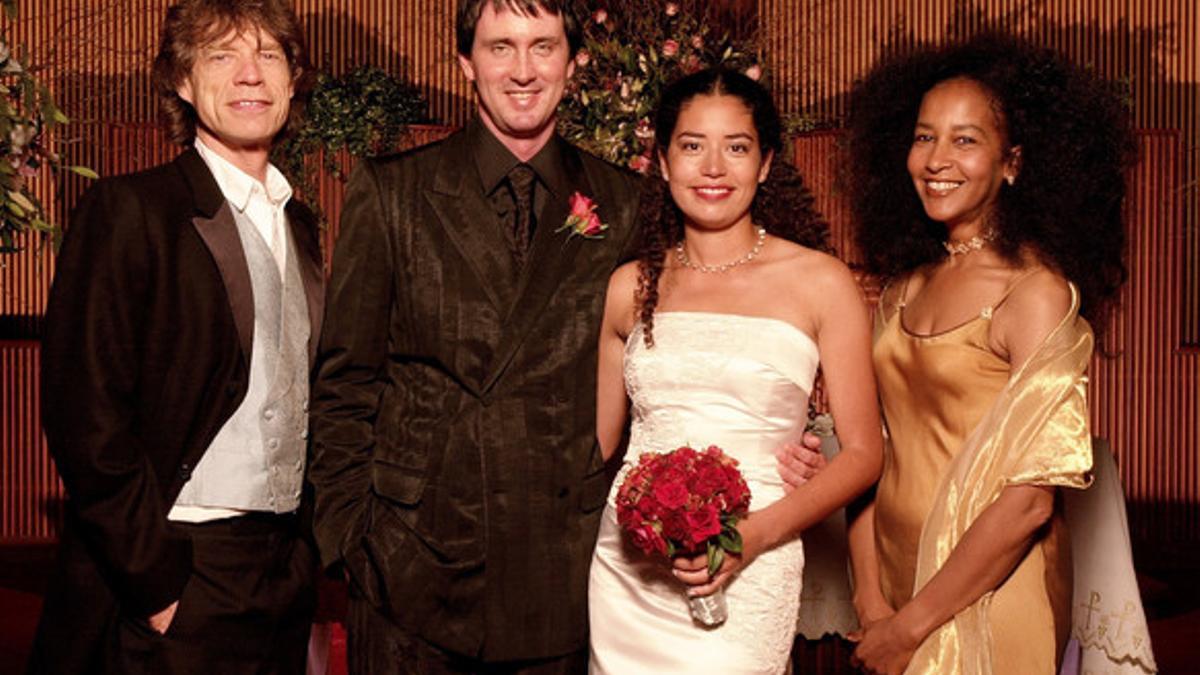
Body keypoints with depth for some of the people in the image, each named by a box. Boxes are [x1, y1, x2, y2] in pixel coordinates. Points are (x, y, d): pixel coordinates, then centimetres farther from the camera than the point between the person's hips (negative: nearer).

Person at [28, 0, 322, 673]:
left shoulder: (299, 224, 11)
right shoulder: (130, 209, -9)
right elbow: (84, 415, -15)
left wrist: (306, 549, 10)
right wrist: (156, 581, -16)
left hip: (284, 575, 6)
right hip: (171, 581, -6)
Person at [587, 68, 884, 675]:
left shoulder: (819, 281, -1)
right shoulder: (630, 288, 6)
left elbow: (863, 453, -2)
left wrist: (756, 535, -14)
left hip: (744, 579, -2)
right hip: (623, 572, 3)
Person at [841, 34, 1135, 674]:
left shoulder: (1038, 292, -16)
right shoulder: (902, 290, 3)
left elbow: (1032, 498, -20)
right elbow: (873, 452, 4)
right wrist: (870, 601, -6)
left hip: (989, 594, -5)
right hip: (898, 573, 6)